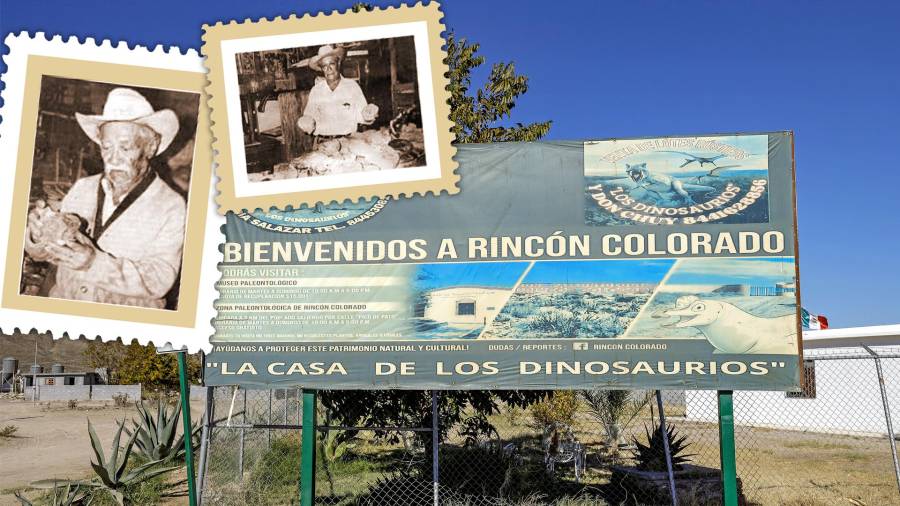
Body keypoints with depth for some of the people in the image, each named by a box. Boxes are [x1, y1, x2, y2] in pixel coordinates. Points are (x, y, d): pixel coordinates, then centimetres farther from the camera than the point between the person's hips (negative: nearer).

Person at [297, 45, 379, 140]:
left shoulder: (352, 86, 7)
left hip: (348, 139, -1)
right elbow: (309, 116, 15)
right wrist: (308, 124, -6)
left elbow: (360, 116, 7)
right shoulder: (316, 91, 11)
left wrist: (366, 115, -14)